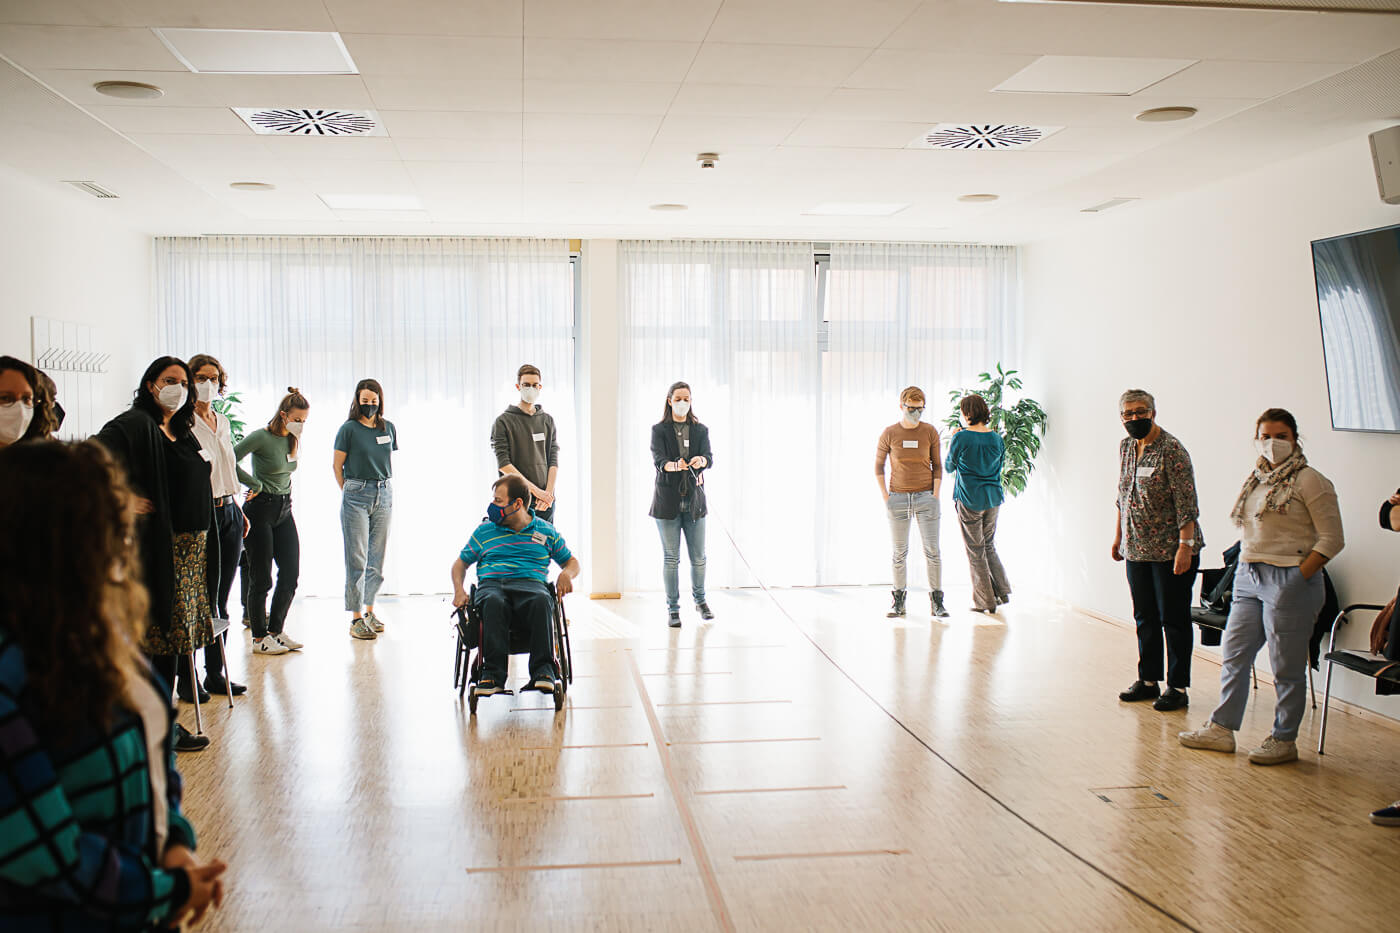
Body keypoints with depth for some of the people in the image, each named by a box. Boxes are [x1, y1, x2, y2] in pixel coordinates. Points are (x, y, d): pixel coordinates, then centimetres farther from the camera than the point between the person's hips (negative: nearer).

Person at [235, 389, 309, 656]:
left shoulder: (293, 439, 8)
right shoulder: (262, 437, -15)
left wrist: (284, 498, 11)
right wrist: (256, 484, -14)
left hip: (284, 511, 7)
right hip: (260, 510, -7)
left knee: (291, 574, 7)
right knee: (261, 578, 0)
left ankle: (276, 629, 22)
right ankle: (259, 637, 11)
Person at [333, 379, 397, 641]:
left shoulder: (388, 428, 9)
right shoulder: (349, 429, -4)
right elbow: (337, 466, 1)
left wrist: (383, 487, 13)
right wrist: (349, 493, 3)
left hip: (384, 494, 5)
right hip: (356, 495, -4)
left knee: (377, 557, 9)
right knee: (356, 558, -4)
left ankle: (369, 609, 22)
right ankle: (356, 618, 0)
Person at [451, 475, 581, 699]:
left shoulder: (546, 531, 20)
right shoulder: (484, 531, 22)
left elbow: (571, 561, 27)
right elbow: (461, 562, 28)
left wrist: (567, 574, 1)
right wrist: (459, 589, 7)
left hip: (531, 583, 0)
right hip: (491, 584, 1)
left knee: (542, 602, -40)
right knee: (493, 602, -40)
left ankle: (543, 671, -43)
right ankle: (493, 671, -45)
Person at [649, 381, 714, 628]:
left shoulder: (701, 430, 8)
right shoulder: (659, 430, 2)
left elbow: (709, 457, -8)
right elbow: (658, 459, -14)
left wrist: (701, 461, -32)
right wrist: (674, 465, -36)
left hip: (694, 499, 2)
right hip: (667, 500, -2)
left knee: (698, 557, 8)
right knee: (671, 558, 0)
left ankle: (699, 600, 29)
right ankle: (673, 608, 10)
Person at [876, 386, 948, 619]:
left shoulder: (930, 432, 2)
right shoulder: (889, 433, 0)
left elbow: (937, 466, 7)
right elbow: (879, 465, 8)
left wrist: (936, 495, -2)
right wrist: (884, 495, 0)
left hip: (926, 497, 0)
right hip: (898, 498, 0)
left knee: (932, 551, -2)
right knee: (899, 552, 5)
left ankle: (936, 601, 4)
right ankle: (898, 601, 13)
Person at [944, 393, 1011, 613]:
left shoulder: (961, 438, -13)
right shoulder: (997, 439, 2)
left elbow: (949, 467, 0)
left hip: (969, 500, -5)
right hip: (993, 499, 5)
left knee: (976, 551, 4)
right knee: (989, 546, 21)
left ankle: (985, 601, 8)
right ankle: (1002, 591, 14)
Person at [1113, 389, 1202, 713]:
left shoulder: (1171, 450, -14)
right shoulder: (1126, 447, 9)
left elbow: (1186, 504, -17)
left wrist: (1185, 545, -22)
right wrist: (1118, 536, 19)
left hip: (1171, 550, -7)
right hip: (1137, 549, 7)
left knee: (1173, 619, 0)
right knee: (1144, 618, 14)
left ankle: (1177, 688, 8)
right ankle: (1148, 680, 25)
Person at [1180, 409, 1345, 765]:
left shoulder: (1310, 481, -8)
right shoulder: (1254, 479, 12)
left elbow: (1331, 540, -10)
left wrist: (1297, 578, -14)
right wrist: (1245, 568, 9)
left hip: (1288, 579, -7)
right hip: (1248, 576, 7)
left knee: (1287, 666, 3)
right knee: (1233, 655, 10)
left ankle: (1284, 740, 15)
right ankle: (1222, 728, 20)